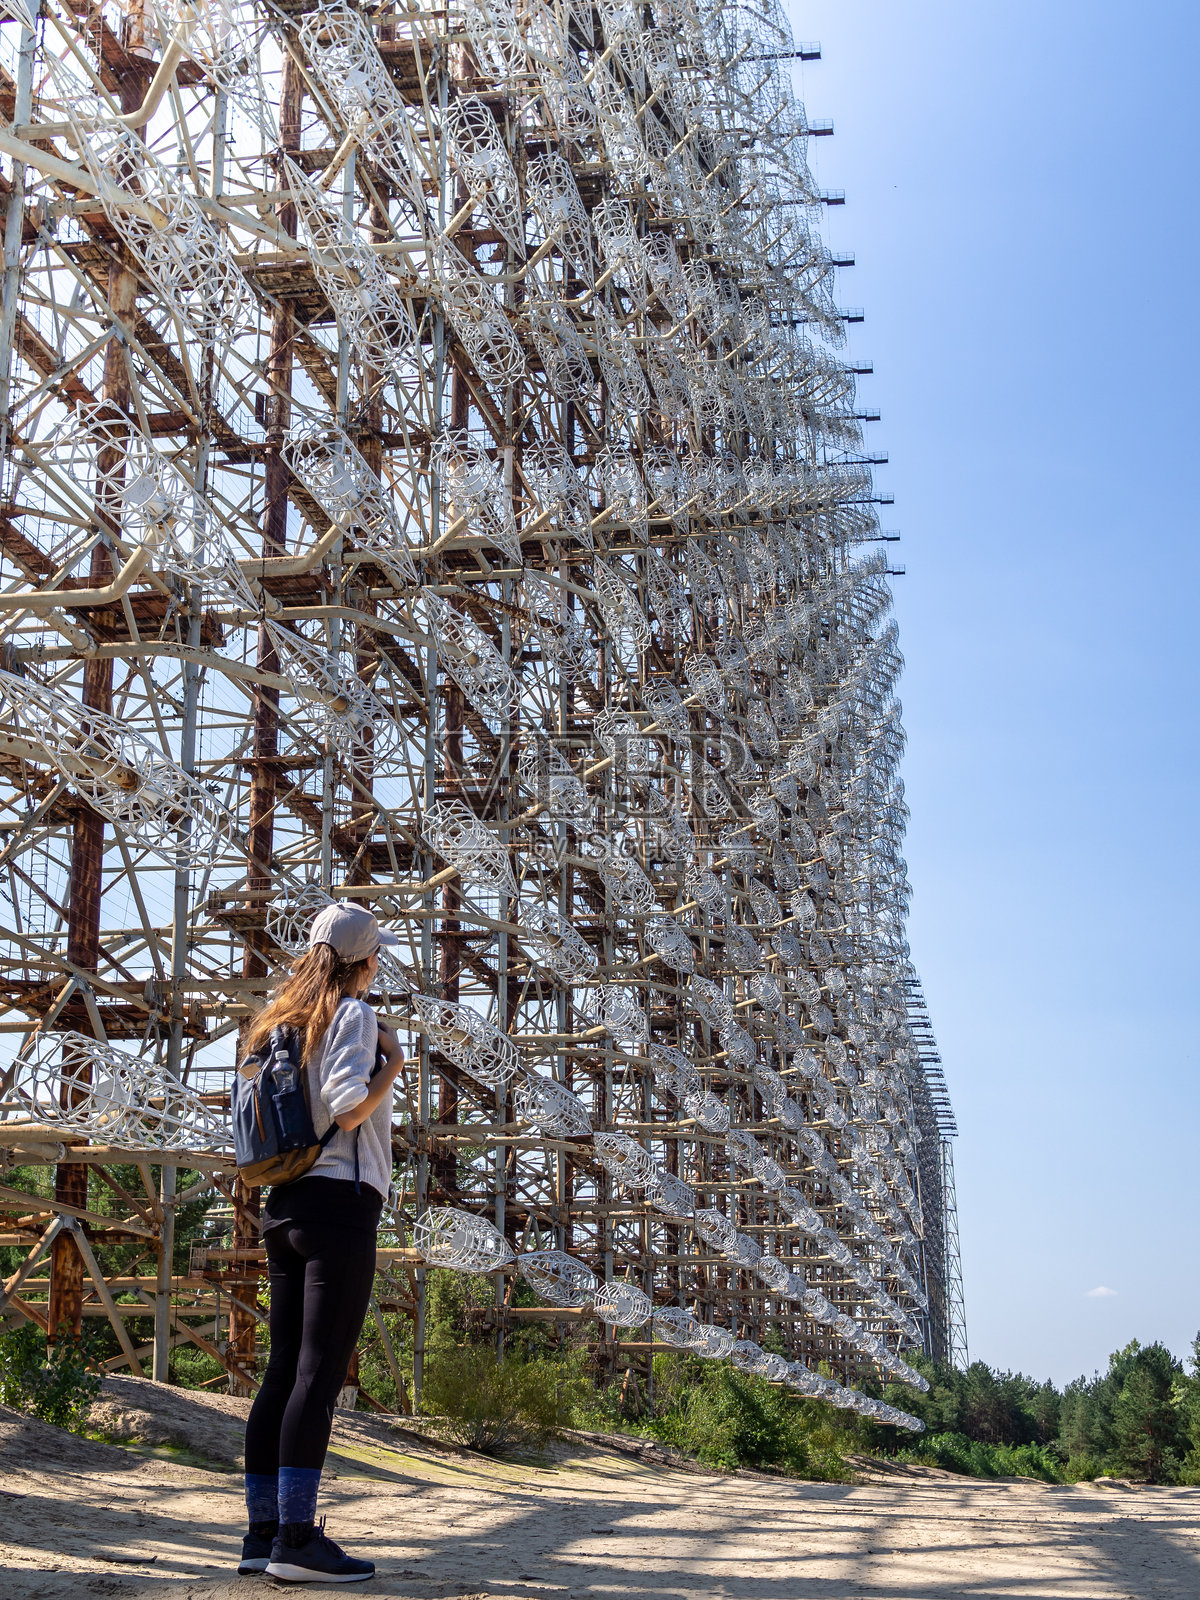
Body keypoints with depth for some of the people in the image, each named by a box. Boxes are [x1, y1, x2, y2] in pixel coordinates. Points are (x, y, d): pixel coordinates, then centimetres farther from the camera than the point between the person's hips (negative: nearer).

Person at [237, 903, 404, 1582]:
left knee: (284, 1370, 8)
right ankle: (296, 1538, -11)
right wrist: (393, 1061, -3)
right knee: (320, 1372, -9)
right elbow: (348, 1109, -18)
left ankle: (264, 1530, 10)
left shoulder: (284, 1018, 18)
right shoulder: (355, 1015, -5)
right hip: (341, 1200, -8)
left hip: (284, 1202, 8)